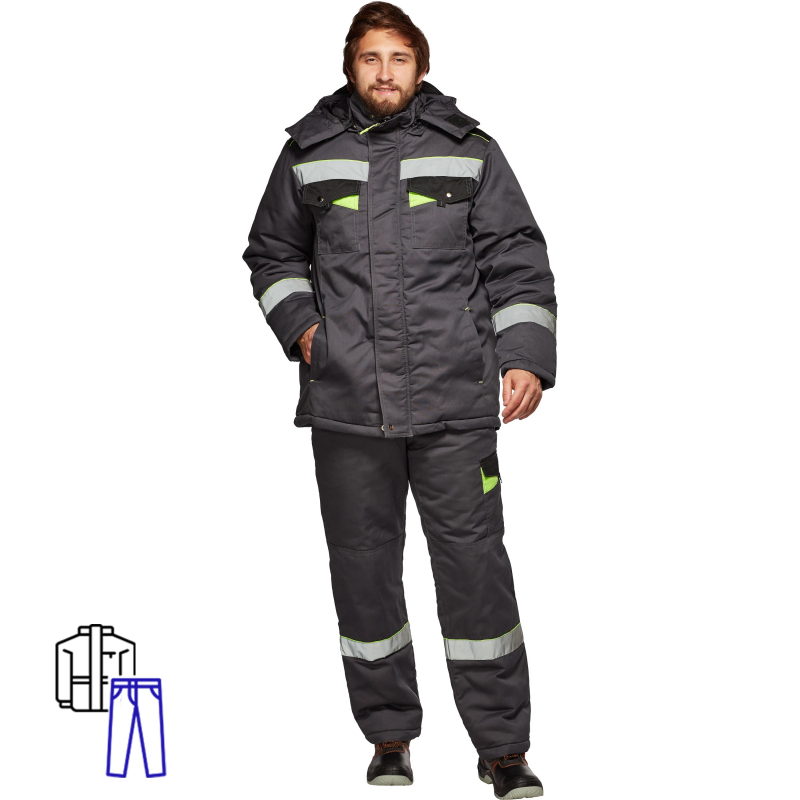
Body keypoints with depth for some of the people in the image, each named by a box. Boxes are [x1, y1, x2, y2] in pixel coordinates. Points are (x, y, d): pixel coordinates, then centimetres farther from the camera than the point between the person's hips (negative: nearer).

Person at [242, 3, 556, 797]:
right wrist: (299, 324, 4)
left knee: (474, 561, -1)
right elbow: (273, 255, 21)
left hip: (455, 403, -2)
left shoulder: (469, 150, 6)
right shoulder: (308, 153, 10)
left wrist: (527, 356, -5)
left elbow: (517, 261, 6)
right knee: (363, 566, 8)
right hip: (346, 403, 2)